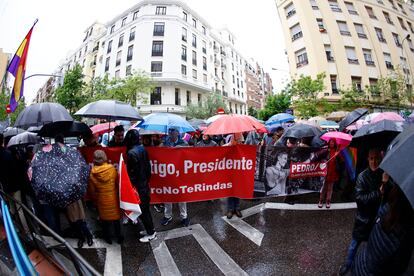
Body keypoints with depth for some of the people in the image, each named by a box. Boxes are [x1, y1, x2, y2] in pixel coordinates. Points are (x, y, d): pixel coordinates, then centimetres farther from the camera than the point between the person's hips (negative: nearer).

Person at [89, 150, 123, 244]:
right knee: (116, 218, 17)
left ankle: (108, 238, 34)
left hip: (102, 200, 0)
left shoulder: (92, 174, -13)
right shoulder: (112, 169, -17)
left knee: (105, 219, 19)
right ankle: (119, 237, 30)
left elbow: (93, 190, -3)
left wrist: (96, 199, 15)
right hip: (113, 198, 0)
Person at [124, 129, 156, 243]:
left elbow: (132, 172, -20)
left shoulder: (132, 153, -22)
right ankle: (150, 229, 35)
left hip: (138, 186, -8)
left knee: (142, 210, 7)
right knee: (145, 208, 20)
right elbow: (148, 166, 8)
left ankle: (151, 234, 21)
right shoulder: (142, 149, 2)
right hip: (145, 183, 8)